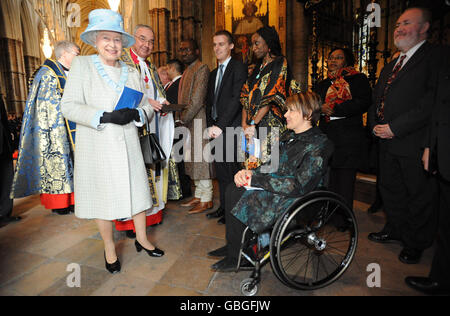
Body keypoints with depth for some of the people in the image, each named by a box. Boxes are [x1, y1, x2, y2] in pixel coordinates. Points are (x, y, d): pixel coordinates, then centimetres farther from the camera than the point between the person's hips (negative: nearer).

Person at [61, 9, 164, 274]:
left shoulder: (132, 71, 11)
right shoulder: (82, 65, 0)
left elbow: (147, 106, 9)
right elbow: (69, 106, -8)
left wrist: (136, 114, -13)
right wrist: (105, 117, -21)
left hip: (128, 146, 3)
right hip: (97, 147, -3)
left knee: (136, 191, 10)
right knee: (103, 197, 8)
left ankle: (142, 239, 31)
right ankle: (110, 248, 29)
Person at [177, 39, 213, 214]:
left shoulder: (202, 68, -8)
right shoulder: (187, 70, 21)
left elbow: (197, 100, -17)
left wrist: (183, 119, -15)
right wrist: (181, 119, 9)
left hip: (198, 120, -9)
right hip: (187, 121, 9)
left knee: (201, 159, -5)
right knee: (193, 159, 12)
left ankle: (206, 200, 5)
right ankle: (198, 196, 23)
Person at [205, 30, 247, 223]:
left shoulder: (238, 68, -3)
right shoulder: (213, 73, 22)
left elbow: (236, 99, -14)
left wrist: (220, 125, -18)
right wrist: (210, 125, 7)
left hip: (231, 128, -7)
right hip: (216, 128, 7)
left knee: (231, 169, -4)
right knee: (220, 170, 10)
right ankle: (224, 206, 22)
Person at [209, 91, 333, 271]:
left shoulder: (319, 144, -16)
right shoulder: (288, 136, 11)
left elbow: (299, 186, -23)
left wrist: (256, 180, -21)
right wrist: (249, 172, -9)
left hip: (297, 200, -8)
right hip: (279, 188, 8)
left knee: (240, 199, -20)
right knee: (233, 189, -9)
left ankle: (236, 257, -1)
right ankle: (232, 246, 2)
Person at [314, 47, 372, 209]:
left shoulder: (358, 79, 8)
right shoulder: (322, 85, 23)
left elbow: (363, 102, -8)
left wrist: (334, 109, -11)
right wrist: (320, 108, -6)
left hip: (348, 137, -4)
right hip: (326, 137, 4)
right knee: (328, 182, 4)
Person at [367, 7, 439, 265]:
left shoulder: (435, 56, -7)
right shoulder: (391, 66, 19)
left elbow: (432, 101, -19)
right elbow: (377, 98, 21)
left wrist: (395, 127, -21)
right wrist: (376, 124, 3)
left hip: (414, 142, -8)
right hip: (388, 140, 8)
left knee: (419, 195, 6)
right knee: (390, 189, 17)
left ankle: (416, 243, 24)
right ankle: (395, 230, 36)